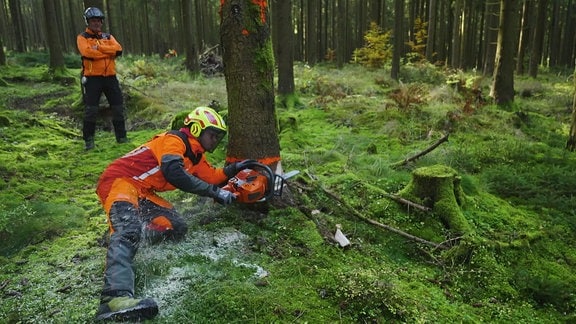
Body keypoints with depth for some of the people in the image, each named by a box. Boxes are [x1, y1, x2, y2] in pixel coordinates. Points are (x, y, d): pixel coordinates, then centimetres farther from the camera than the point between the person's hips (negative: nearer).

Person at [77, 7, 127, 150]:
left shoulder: (108, 37, 16)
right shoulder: (82, 37, 4)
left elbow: (118, 49, -5)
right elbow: (87, 52, -16)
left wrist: (98, 47, -13)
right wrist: (109, 52, -11)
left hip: (110, 77, 4)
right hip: (92, 78, -4)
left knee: (118, 107, 6)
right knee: (90, 110, -3)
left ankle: (121, 136, 18)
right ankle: (89, 140, 7)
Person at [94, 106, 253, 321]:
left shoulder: (196, 156, 17)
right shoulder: (175, 140, -12)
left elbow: (211, 177, 23)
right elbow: (173, 173, -28)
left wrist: (233, 169, 7)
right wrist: (214, 192, -28)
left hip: (143, 192, 9)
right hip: (119, 179, -9)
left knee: (177, 227, -5)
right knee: (128, 229, -35)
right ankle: (116, 298, -52)